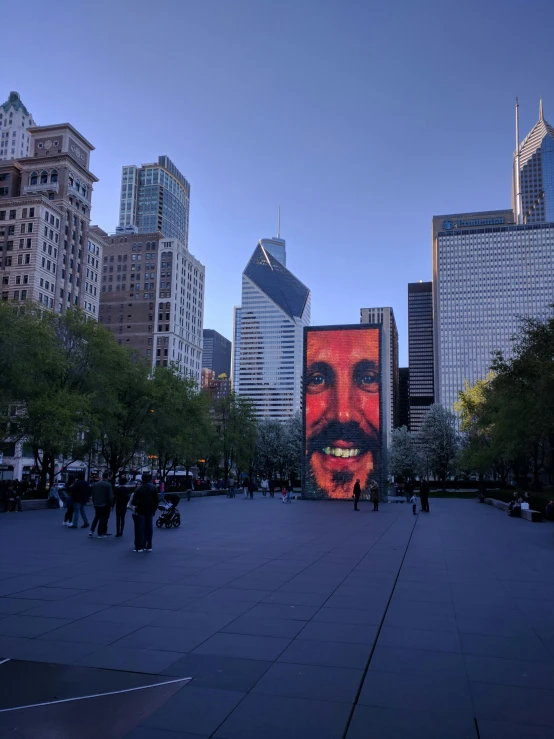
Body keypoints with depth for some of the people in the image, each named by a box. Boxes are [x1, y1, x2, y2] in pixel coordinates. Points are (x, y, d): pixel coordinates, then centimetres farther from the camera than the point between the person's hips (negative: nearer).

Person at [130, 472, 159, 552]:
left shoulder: (139, 488, -10)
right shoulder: (153, 487, -1)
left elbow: (134, 502, -11)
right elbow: (156, 500, 0)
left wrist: (136, 504, 10)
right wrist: (154, 510, 8)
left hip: (141, 511, -3)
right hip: (150, 511, 3)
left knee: (140, 529, 2)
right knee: (149, 528, 10)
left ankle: (139, 547, 2)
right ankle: (148, 546, 12)